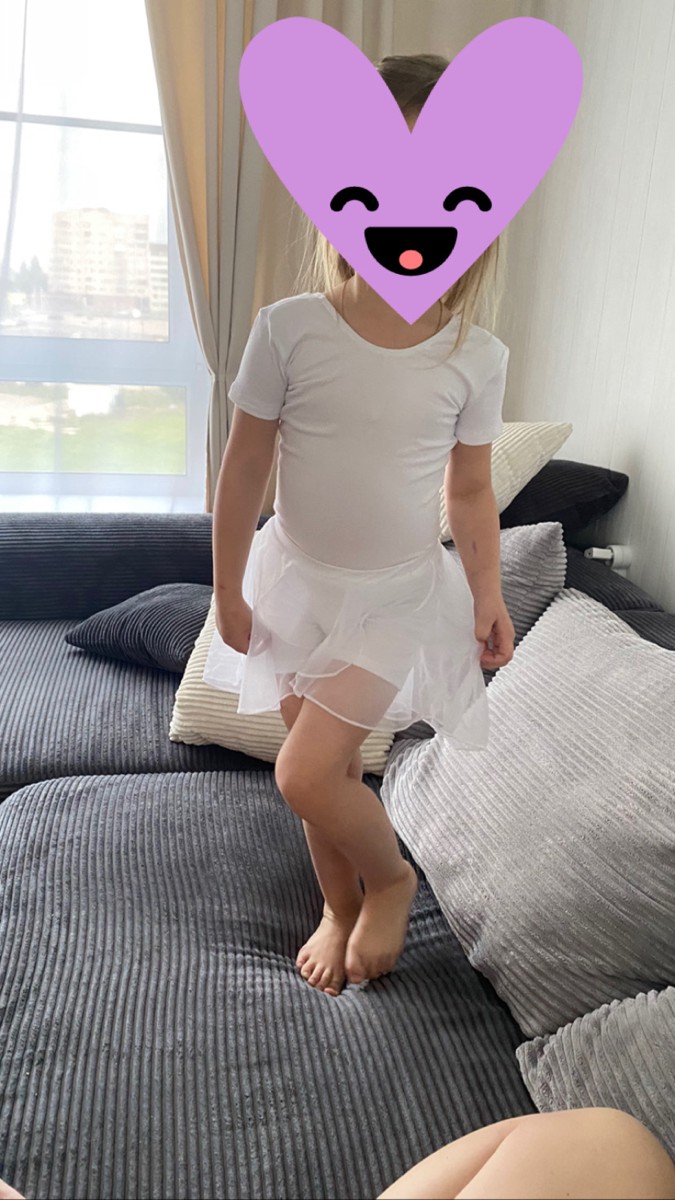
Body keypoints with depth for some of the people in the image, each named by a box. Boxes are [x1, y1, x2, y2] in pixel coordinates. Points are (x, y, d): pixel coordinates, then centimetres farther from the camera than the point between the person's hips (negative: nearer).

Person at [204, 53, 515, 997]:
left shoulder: (476, 357, -10)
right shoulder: (288, 328, -13)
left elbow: (471, 491, 1)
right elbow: (246, 466, -6)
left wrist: (489, 598, 5)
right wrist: (228, 588, -2)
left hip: (399, 591, -1)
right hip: (297, 579, 2)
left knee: (305, 774, -11)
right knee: (334, 769, 14)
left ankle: (390, 878, 20)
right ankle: (341, 910, 40)